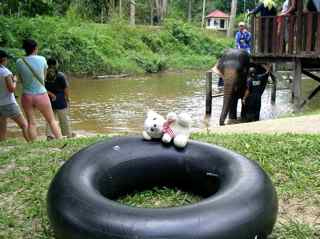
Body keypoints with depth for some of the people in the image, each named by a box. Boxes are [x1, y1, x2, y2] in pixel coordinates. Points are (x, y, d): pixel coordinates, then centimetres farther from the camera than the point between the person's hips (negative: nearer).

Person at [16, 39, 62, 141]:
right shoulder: (42, 59, -8)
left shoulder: (19, 62, -6)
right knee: (52, 120, 13)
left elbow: (21, 80, 4)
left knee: (31, 123, 9)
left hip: (26, 96, 1)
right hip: (41, 95, -1)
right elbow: (44, 76, 4)